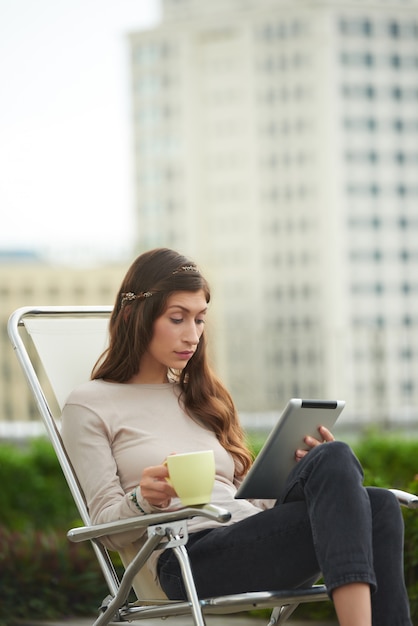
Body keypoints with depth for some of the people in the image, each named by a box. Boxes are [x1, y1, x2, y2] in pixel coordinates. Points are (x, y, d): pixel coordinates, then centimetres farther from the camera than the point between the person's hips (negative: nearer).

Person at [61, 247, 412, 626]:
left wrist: (303, 471, 6)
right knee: (336, 462, -30)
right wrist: (144, 500, -19)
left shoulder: (202, 397, 30)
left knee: (378, 506, -27)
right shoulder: (90, 406, 12)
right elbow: (109, 529, 4)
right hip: (188, 557, -6)